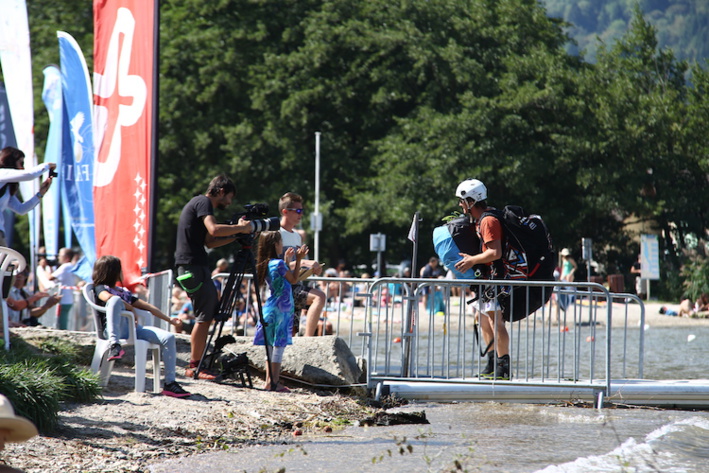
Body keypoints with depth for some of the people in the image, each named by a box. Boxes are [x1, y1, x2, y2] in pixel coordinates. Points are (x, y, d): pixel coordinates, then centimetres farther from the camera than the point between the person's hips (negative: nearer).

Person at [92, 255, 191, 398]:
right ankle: (114, 346, -48)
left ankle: (170, 383, -16)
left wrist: (170, 320, 25)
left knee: (168, 338, -13)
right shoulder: (100, 288, 12)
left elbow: (148, 307, 31)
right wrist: (130, 308, -3)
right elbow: (107, 297, -13)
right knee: (116, 300, -35)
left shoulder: (124, 292, 33)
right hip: (114, 329, -6)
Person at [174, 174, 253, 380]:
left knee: (210, 312, 12)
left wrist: (236, 235, 16)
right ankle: (194, 367, -8)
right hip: (193, 266, -11)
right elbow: (214, 230, -25)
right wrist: (241, 228, -13)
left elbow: (209, 241, 23)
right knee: (205, 316, -9)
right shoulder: (203, 203, -8)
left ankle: (196, 363, 13)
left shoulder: (198, 203, 23)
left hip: (196, 265, 11)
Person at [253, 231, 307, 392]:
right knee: (279, 346, -6)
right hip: (281, 309, -8)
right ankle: (273, 382, -7)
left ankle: (270, 381, 11)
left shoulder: (266, 264, 10)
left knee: (272, 346, 10)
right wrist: (298, 259, -4)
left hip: (271, 309, 8)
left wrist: (286, 260, 28)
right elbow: (294, 279, -5)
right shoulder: (278, 264, -14)